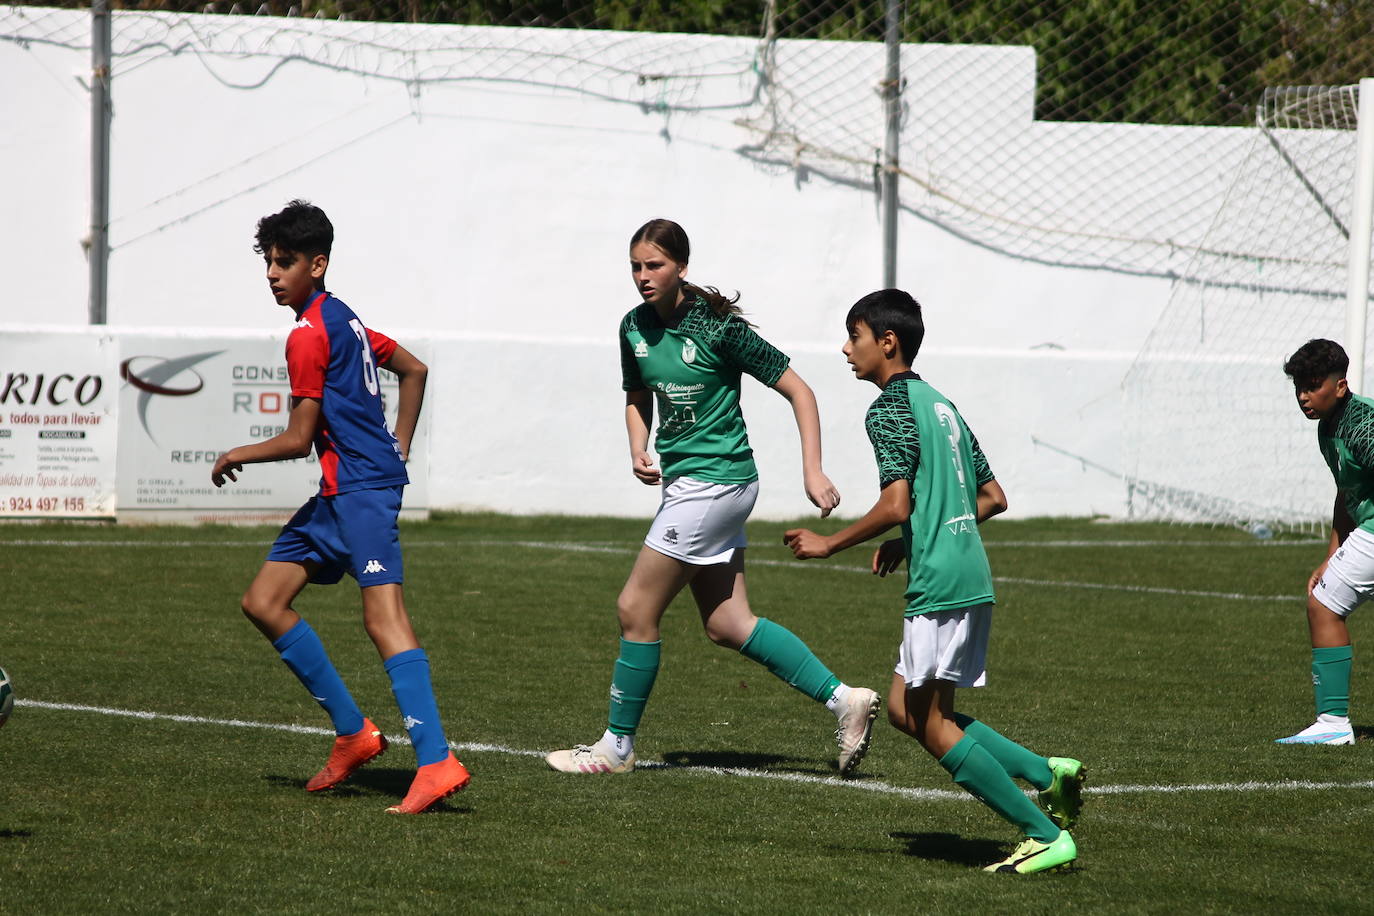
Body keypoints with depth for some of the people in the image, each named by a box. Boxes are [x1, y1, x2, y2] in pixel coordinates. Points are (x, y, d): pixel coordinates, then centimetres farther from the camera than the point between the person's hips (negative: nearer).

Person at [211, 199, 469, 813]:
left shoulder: (308, 335, -11)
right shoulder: (342, 319, 18)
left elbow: (298, 440, -12)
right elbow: (414, 370, 28)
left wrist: (236, 457, 5)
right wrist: (398, 447, 24)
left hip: (361, 490, -10)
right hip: (338, 493, 10)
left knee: (383, 614, -20)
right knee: (263, 602, 11)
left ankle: (436, 761, -31)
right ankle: (353, 733, 14)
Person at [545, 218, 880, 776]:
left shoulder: (718, 327, -16)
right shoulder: (635, 327, 4)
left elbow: (796, 389, -10)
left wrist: (814, 472, -15)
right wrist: (638, 449, 1)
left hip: (713, 480, -8)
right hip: (685, 480, 8)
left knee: (636, 609, -4)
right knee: (726, 625, 7)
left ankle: (617, 746, 8)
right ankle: (843, 700, 13)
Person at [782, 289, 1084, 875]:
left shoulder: (890, 409, -9)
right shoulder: (940, 404, 19)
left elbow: (895, 505, -20)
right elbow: (993, 498, 21)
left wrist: (828, 544, -8)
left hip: (938, 585, -9)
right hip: (971, 578, 9)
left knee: (930, 723, -2)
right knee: (905, 708, 15)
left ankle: (1047, 836, -5)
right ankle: (1047, 774, 7)